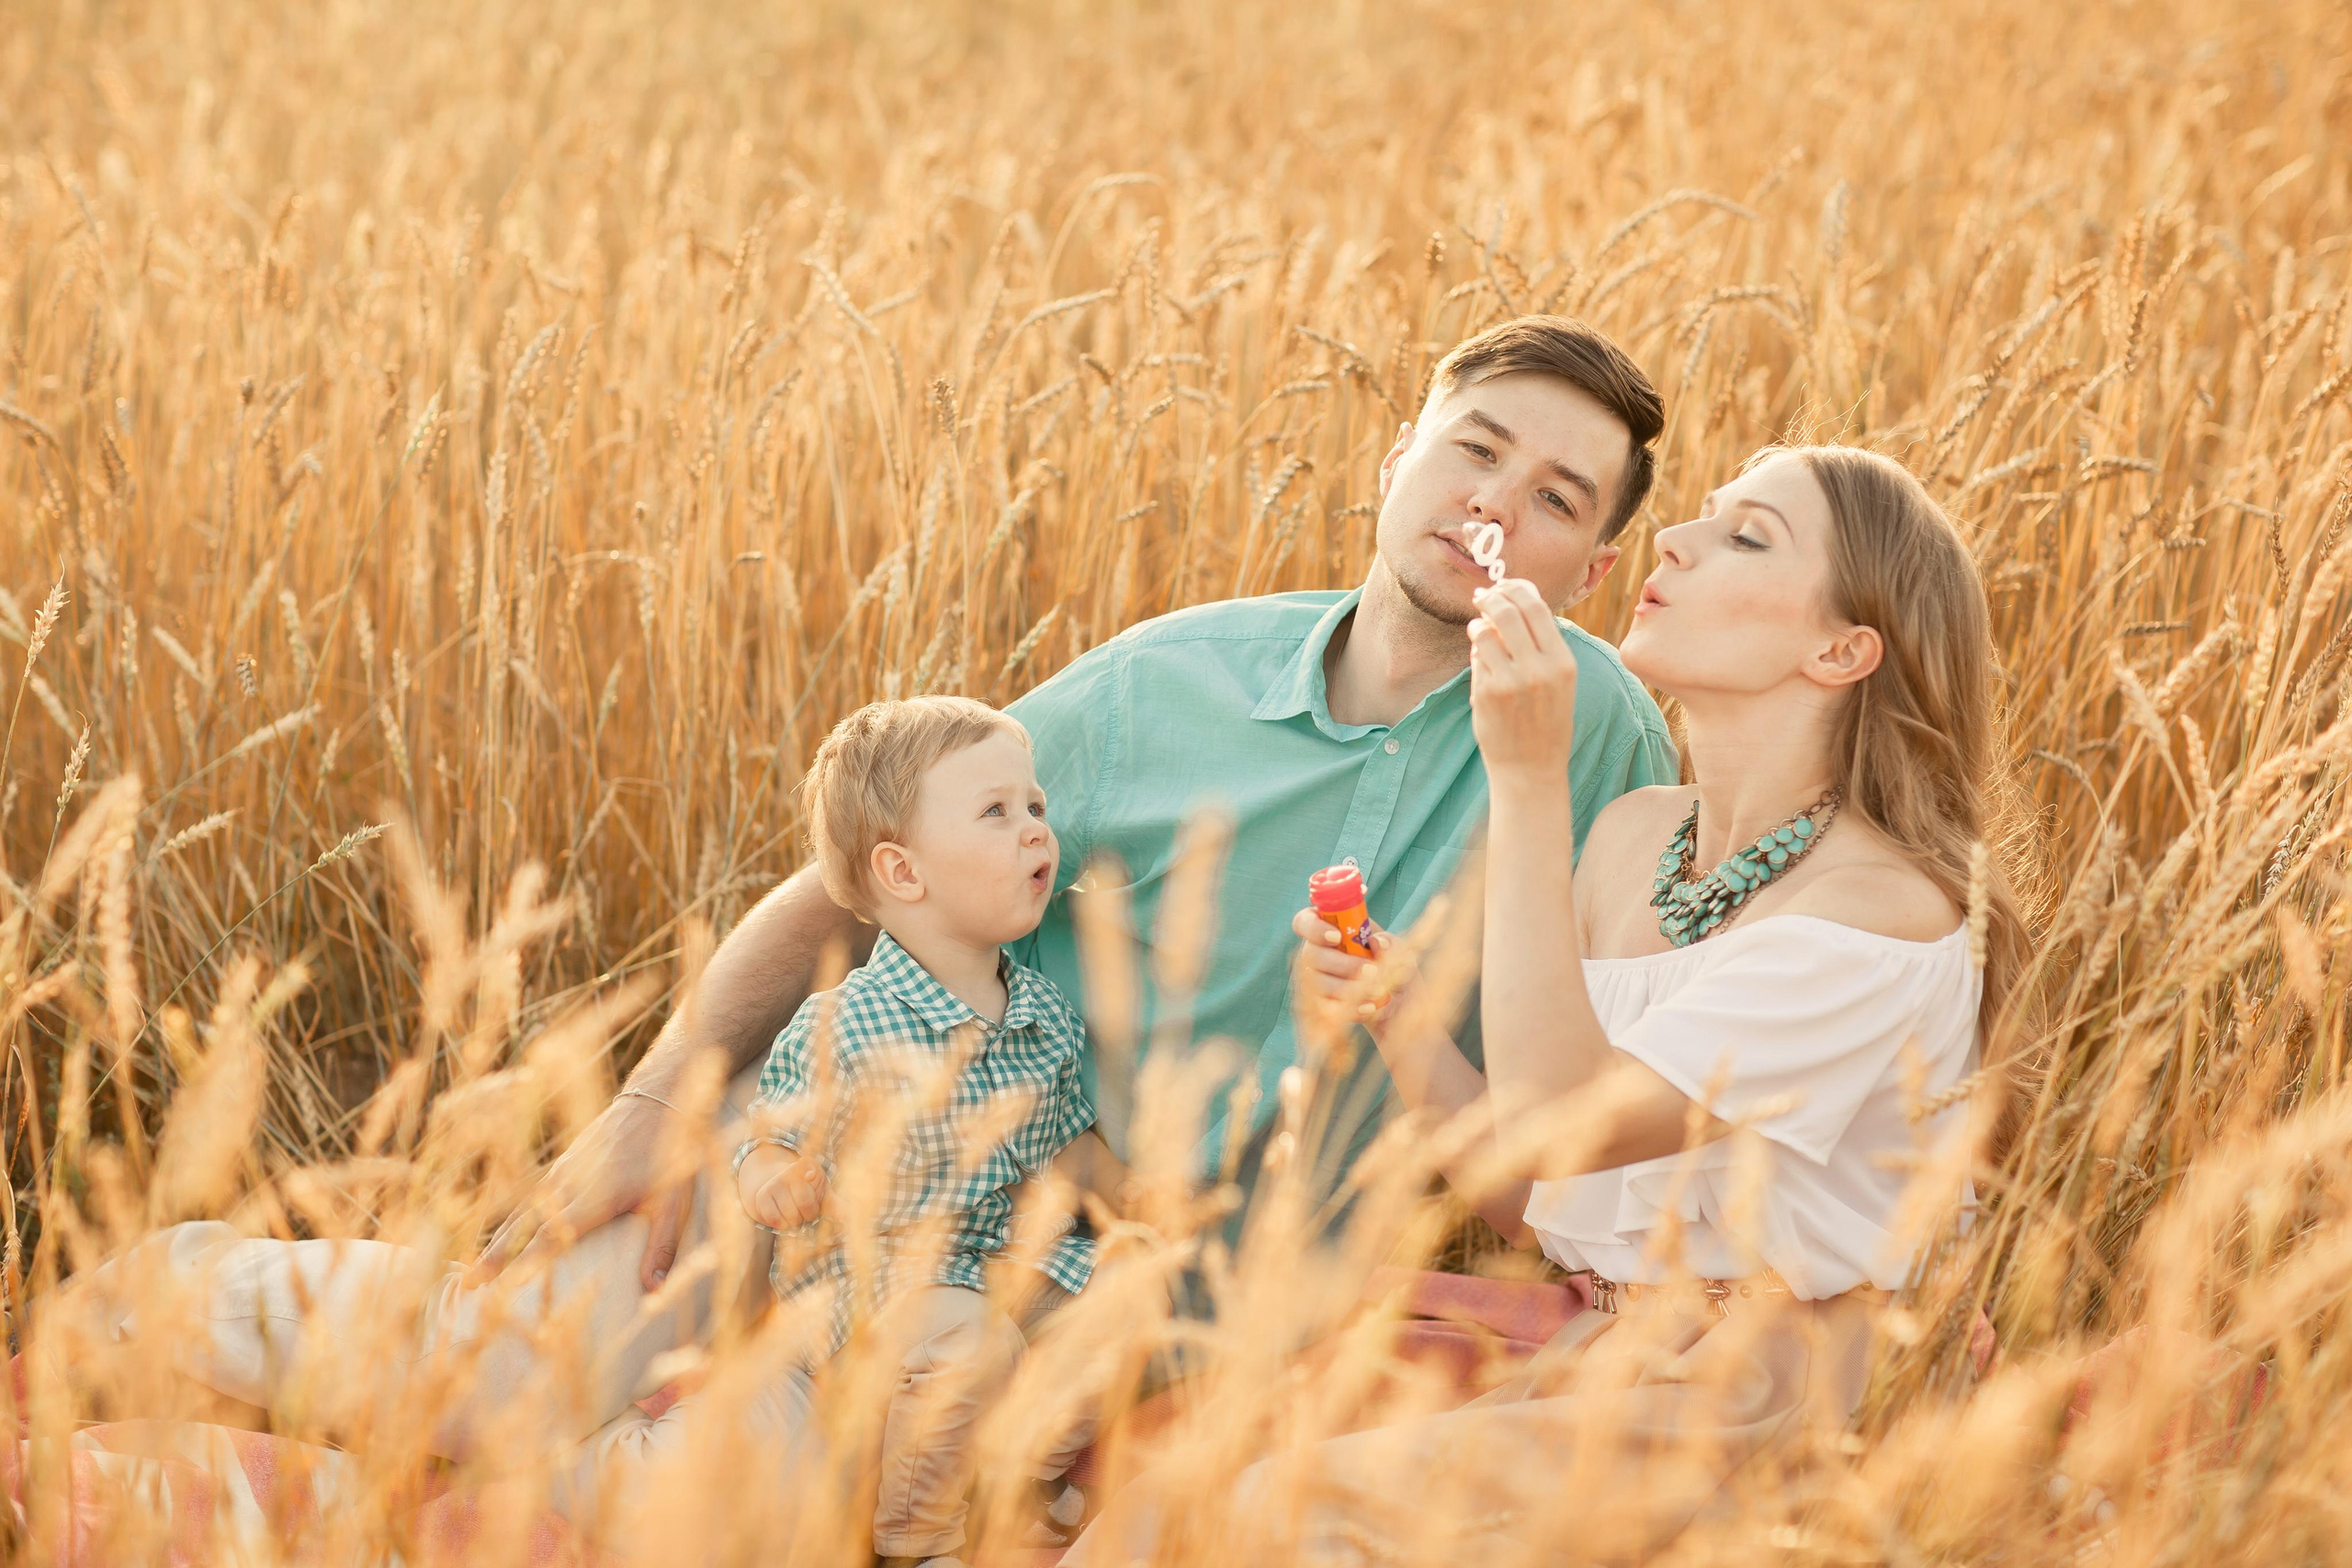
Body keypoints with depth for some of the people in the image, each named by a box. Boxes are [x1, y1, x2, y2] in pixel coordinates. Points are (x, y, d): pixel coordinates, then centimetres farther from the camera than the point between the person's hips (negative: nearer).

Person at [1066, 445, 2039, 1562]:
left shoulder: (1887, 910, -17)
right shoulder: (1634, 838, 7)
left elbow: (1553, 1129, -25)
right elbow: (1527, 1191, 10)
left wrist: (1527, 784, -24)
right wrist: (1393, 1018, -7)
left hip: (1733, 1413, -7)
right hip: (1587, 1356, 7)